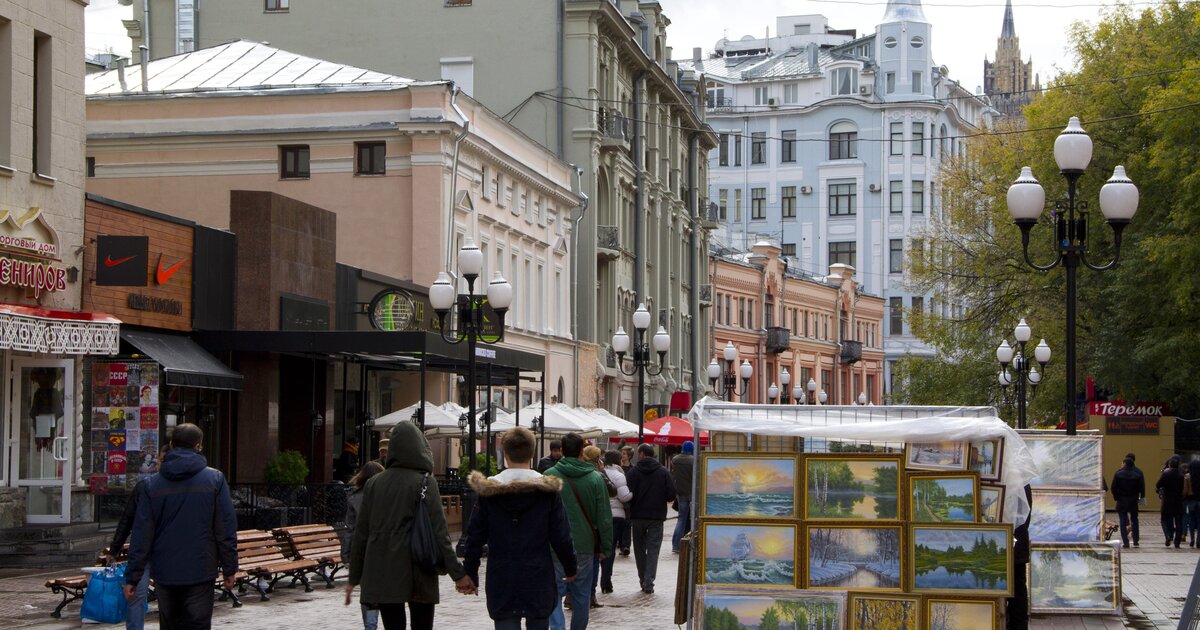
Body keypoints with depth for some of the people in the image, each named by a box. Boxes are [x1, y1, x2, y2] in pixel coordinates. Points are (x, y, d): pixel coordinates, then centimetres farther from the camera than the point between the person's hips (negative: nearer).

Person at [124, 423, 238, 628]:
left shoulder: (151, 484, 1)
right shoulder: (215, 479, -3)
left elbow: (141, 534, -1)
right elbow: (226, 529, -3)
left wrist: (132, 577, 4)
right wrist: (229, 569, 5)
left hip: (164, 574, 2)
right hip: (200, 573, -2)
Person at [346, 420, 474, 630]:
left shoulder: (374, 483, 5)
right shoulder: (424, 482, -5)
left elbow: (360, 534, 8)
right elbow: (439, 532, -10)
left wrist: (354, 577, 14)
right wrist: (457, 573, -8)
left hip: (382, 577, 3)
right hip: (418, 575, -3)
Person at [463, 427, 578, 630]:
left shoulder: (489, 490, -4)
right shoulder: (548, 490, -5)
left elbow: (476, 537, 0)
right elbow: (561, 536, -2)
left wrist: (470, 573, 10)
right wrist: (570, 568, 13)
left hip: (501, 580, 0)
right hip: (538, 579, 0)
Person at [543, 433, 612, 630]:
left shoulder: (549, 476, -5)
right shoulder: (595, 478, -3)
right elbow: (604, 517, -2)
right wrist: (605, 547, 6)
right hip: (584, 546, 1)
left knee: (555, 592, 1)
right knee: (582, 595, 13)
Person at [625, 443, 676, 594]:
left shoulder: (633, 472, -6)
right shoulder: (663, 472, -1)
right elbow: (671, 496, -5)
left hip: (637, 516, 0)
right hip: (657, 517, 0)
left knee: (639, 549, 14)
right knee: (653, 549, 1)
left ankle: (643, 579, 18)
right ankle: (648, 583, -10)